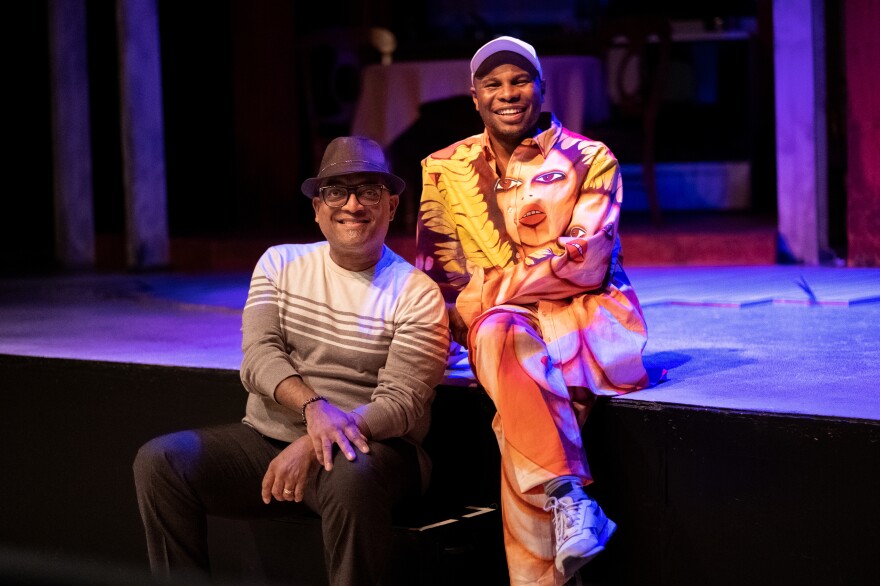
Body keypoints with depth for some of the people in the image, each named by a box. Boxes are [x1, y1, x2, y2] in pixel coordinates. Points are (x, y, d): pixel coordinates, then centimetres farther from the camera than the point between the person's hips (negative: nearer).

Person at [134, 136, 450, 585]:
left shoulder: (416, 294, -2)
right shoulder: (280, 263, 10)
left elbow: (402, 403, -10)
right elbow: (258, 355, -3)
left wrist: (312, 448, -23)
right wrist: (313, 406, -24)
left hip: (368, 449, -4)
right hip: (266, 439, 4)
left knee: (353, 478, -39)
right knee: (159, 460, -17)